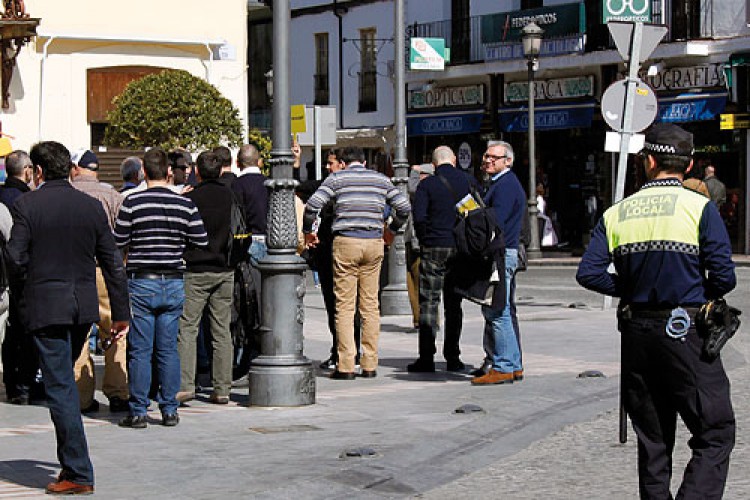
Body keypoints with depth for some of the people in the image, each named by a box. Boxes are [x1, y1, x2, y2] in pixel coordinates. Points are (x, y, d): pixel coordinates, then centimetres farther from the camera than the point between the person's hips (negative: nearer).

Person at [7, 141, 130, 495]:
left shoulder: (26, 206, -8)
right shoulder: (91, 206, 5)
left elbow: (16, 258, -13)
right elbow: (112, 263, 6)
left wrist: (29, 285, 9)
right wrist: (121, 312, 12)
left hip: (46, 306, -5)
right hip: (84, 305, 5)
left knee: (60, 387, -2)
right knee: (66, 382, 21)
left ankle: (79, 473, -4)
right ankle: (70, 462, 26)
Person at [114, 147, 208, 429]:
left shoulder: (133, 203, -8)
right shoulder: (185, 205, -1)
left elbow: (117, 242, -5)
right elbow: (202, 243, 3)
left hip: (141, 283, -3)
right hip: (173, 283, 3)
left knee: (140, 350, 2)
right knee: (168, 349, 9)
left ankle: (138, 412, 3)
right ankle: (169, 410, 12)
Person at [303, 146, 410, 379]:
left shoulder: (336, 178, 3)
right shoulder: (381, 179, 12)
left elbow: (312, 205, -7)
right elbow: (404, 207, 11)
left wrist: (307, 232, 8)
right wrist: (392, 229, 28)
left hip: (345, 242, -3)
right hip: (374, 242, 3)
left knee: (344, 306, -1)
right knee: (370, 305, 8)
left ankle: (346, 366, -4)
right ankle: (370, 365, 8)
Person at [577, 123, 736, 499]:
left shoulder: (617, 213, 5)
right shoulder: (700, 208, -6)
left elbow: (588, 273, -3)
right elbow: (724, 277, -11)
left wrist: (630, 290, 11)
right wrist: (701, 294, 10)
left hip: (637, 333, 5)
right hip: (686, 332, -4)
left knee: (652, 439, 13)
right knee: (715, 434, -1)